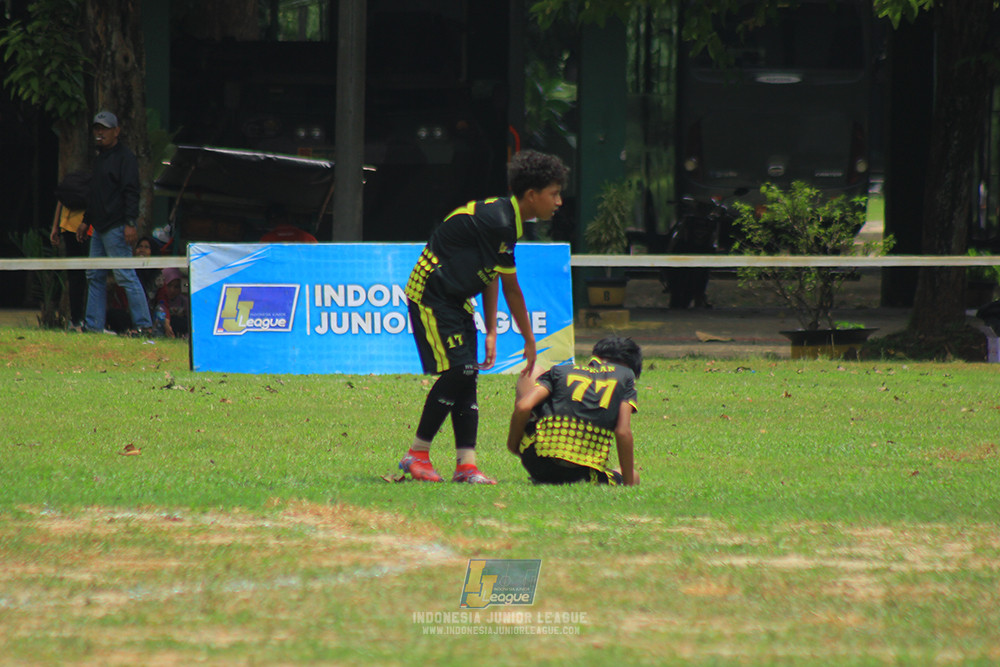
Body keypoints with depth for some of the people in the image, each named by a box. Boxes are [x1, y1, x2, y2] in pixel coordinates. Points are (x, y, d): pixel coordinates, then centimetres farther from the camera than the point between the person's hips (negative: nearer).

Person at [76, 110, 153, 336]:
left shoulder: (124, 157, -8)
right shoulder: (99, 158, 20)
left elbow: (131, 192, -16)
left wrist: (130, 224, -23)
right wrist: (86, 221, 28)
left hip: (116, 228, -10)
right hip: (100, 228, 10)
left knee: (125, 275, -10)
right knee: (95, 276, 9)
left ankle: (144, 324, -10)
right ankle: (93, 325, 12)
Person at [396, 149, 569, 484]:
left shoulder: (506, 218, 7)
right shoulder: (497, 222, -24)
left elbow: (491, 277, 11)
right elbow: (510, 288, -17)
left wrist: (491, 333, 6)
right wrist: (530, 341, -8)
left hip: (455, 299, 10)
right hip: (431, 296, -10)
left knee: (467, 375, 2)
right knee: (457, 371, -15)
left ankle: (466, 464, -2)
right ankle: (417, 454, -4)